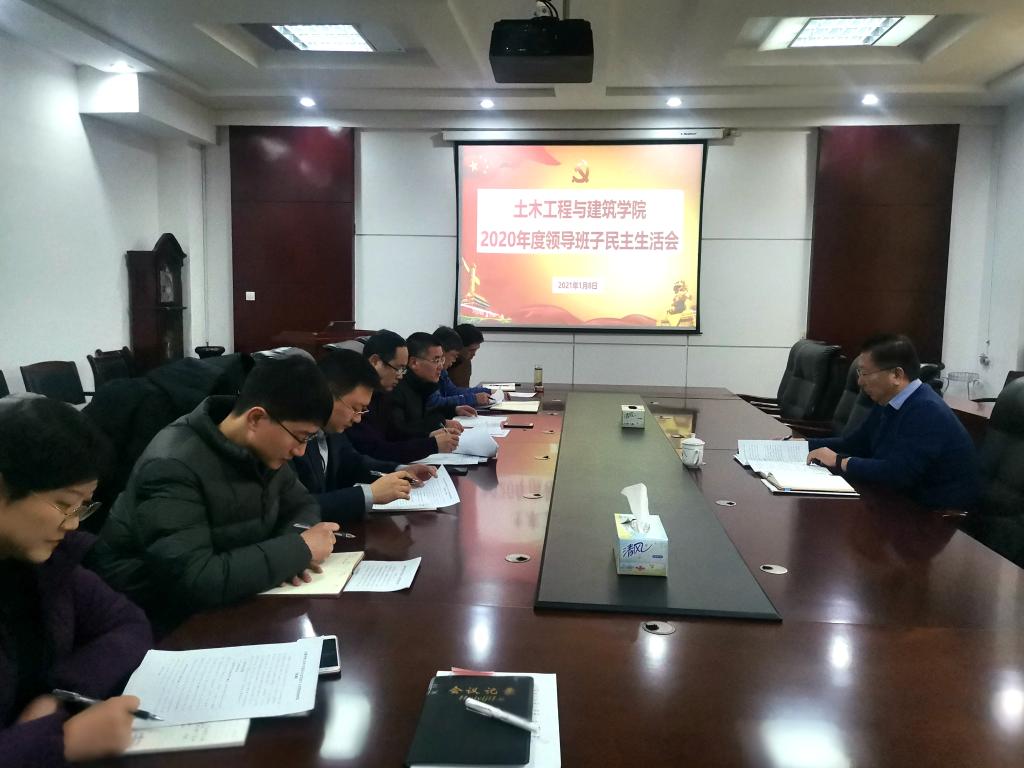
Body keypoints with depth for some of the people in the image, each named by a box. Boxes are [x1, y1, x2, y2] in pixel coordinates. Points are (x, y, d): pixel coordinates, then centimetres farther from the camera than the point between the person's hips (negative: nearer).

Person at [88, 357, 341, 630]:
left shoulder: (263, 449, -4)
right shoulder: (173, 466, -28)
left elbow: (303, 505, 7)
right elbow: (192, 583, -34)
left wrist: (292, 548, -15)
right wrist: (299, 548, -27)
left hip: (224, 602, 7)